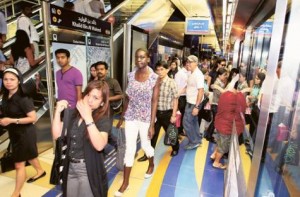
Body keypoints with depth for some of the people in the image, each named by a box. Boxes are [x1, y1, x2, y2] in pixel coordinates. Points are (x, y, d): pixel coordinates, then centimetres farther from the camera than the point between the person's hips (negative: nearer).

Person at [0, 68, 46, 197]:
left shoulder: (23, 98, -25)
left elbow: (33, 118, -25)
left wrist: (11, 120, -27)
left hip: (25, 133, -8)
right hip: (14, 132, 8)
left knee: (19, 163, 4)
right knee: (28, 155, 26)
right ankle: (40, 171, 50)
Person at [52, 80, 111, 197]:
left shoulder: (103, 120, -15)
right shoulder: (74, 114, -1)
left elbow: (99, 145, -29)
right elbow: (57, 135, -3)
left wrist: (88, 118, -32)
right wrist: (58, 111, -12)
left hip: (89, 170, -5)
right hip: (70, 167, 5)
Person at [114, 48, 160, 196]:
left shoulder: (154, 78, -11)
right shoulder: (131, 75, -1)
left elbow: (154, 102, -11)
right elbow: (127, 98, 5)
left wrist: (152, 124, -12)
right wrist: (122, 117, 9)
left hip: (146, 118, -2)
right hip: (131, 117, 2)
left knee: (145, 145, 15)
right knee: (129, 149, 5)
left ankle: (151, 165, 49)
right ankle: (125, 182, 20)